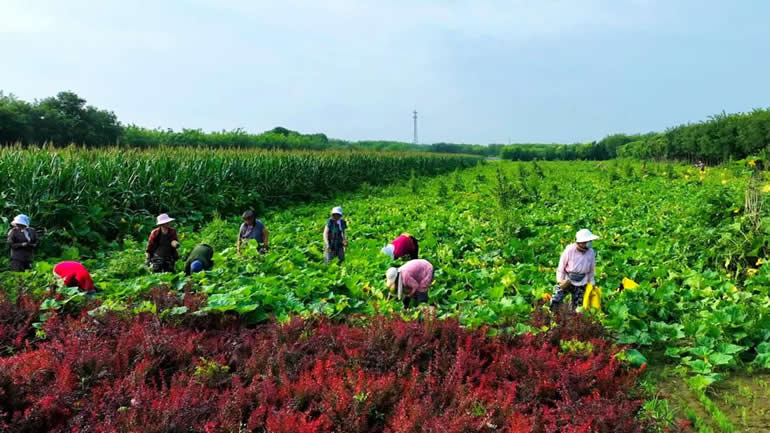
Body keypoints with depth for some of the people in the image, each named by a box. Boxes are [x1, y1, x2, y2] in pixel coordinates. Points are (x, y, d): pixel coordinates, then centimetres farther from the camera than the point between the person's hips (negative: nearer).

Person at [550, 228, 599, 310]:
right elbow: (561, 266, -6)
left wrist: (592, 283, 11)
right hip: (566, 281, -2)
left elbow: (591, 270, 7)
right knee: (555, 301, -10)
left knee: (577, 308, 8)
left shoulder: (591, 253, -7)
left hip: (580, 284, 2)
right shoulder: (569, 250, -17)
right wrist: (560, 281, -5)